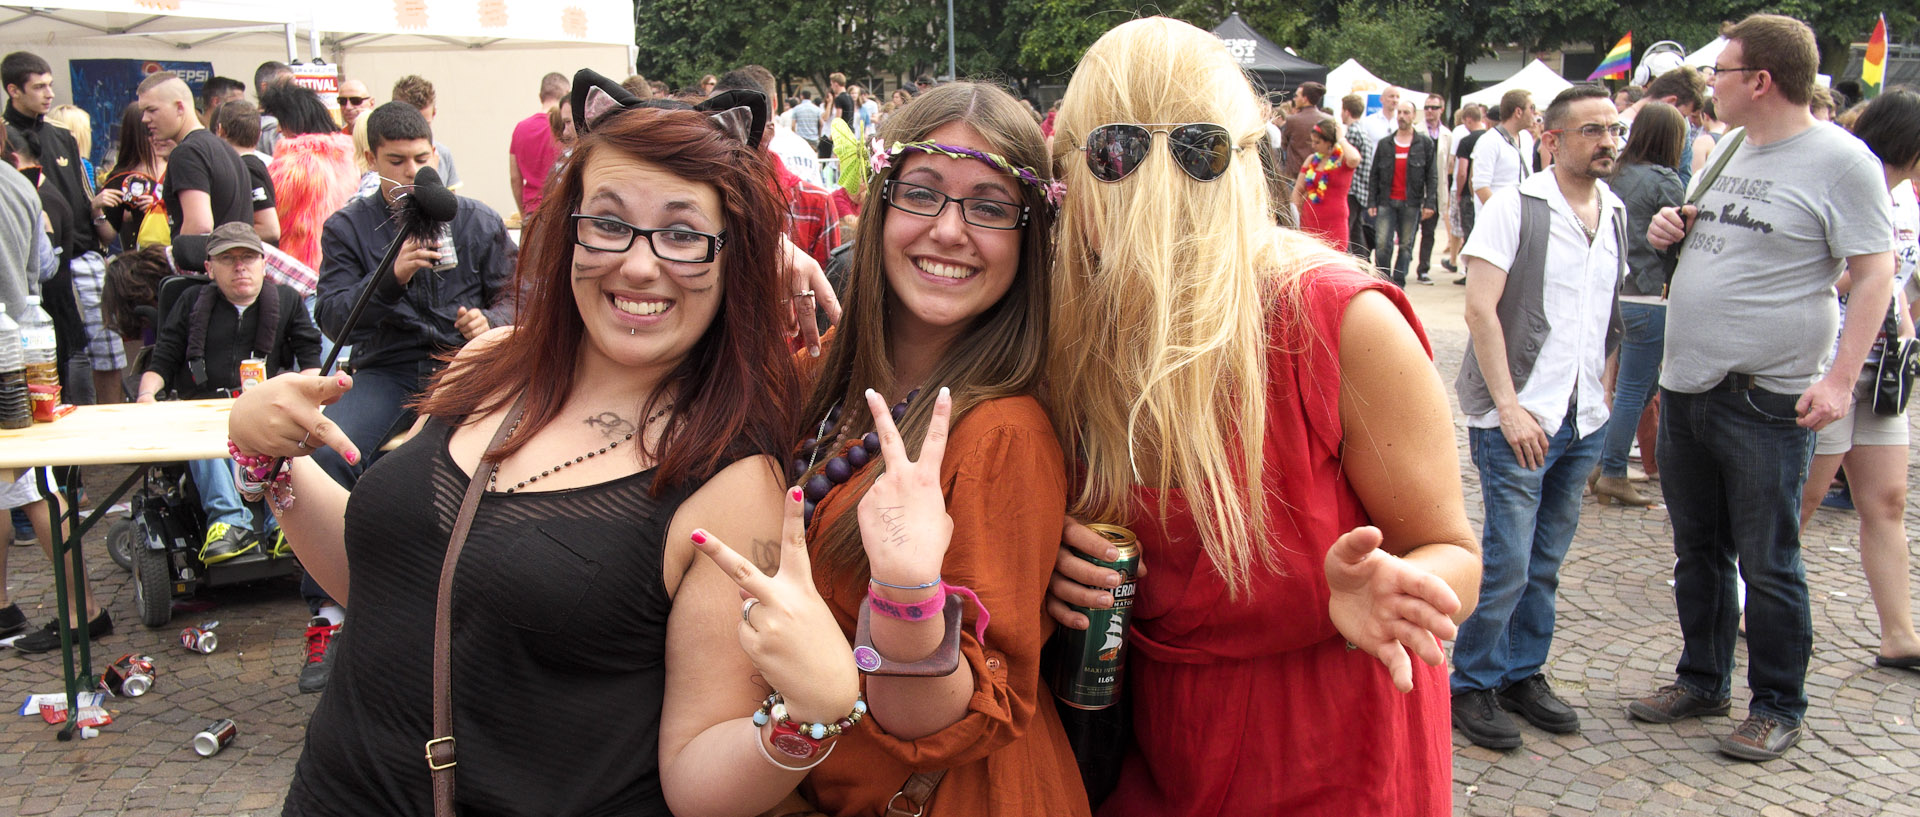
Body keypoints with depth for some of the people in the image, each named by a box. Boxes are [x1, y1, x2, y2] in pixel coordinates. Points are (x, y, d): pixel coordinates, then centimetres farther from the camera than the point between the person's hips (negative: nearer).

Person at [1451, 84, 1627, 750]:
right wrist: (1509, 406, -18)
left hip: (1584, 419, 6)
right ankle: (1472, 684, 11)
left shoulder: (1617, 213, 11)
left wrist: (1601, 392, 11)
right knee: (1507, 564, -5)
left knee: (1546, 563, 14)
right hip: (1517, 417, -6)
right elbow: (1480, 308, -14)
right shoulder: (1515, 208, -8)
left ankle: (1523, 673, 28)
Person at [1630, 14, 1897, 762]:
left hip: (1768, 402, -7)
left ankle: (1778, 708, 18)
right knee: (1698, 551, 16)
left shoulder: (1839, 159, -10)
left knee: (1767, 565, 3)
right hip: (1685, 387, 7)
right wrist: (1673, 230, 4)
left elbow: (1874, 276, -12)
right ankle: (1702, 681, 31)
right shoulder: (1731, 150, 12)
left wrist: (1839, 378, -21)